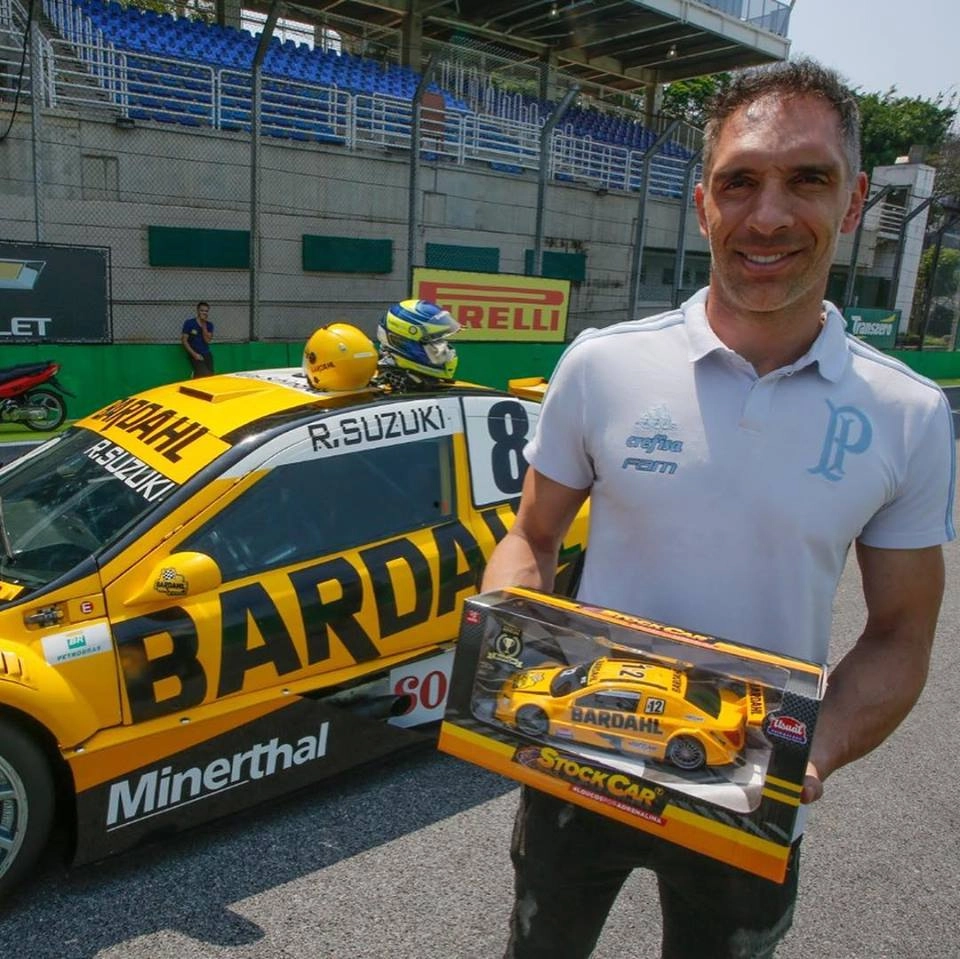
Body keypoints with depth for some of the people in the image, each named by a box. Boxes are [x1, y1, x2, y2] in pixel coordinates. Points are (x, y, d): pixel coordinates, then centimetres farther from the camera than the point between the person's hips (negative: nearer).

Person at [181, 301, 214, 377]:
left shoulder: (209, 325, 6)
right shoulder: (189, 323, -5)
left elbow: (207, 340, -7)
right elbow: (184, 340, -5)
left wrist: (204, 325, -12)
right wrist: (194, 354, -13)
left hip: (207, 354, 5)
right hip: (195, 354, -4)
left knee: (210, 376, -5)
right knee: (204, 375, -21)